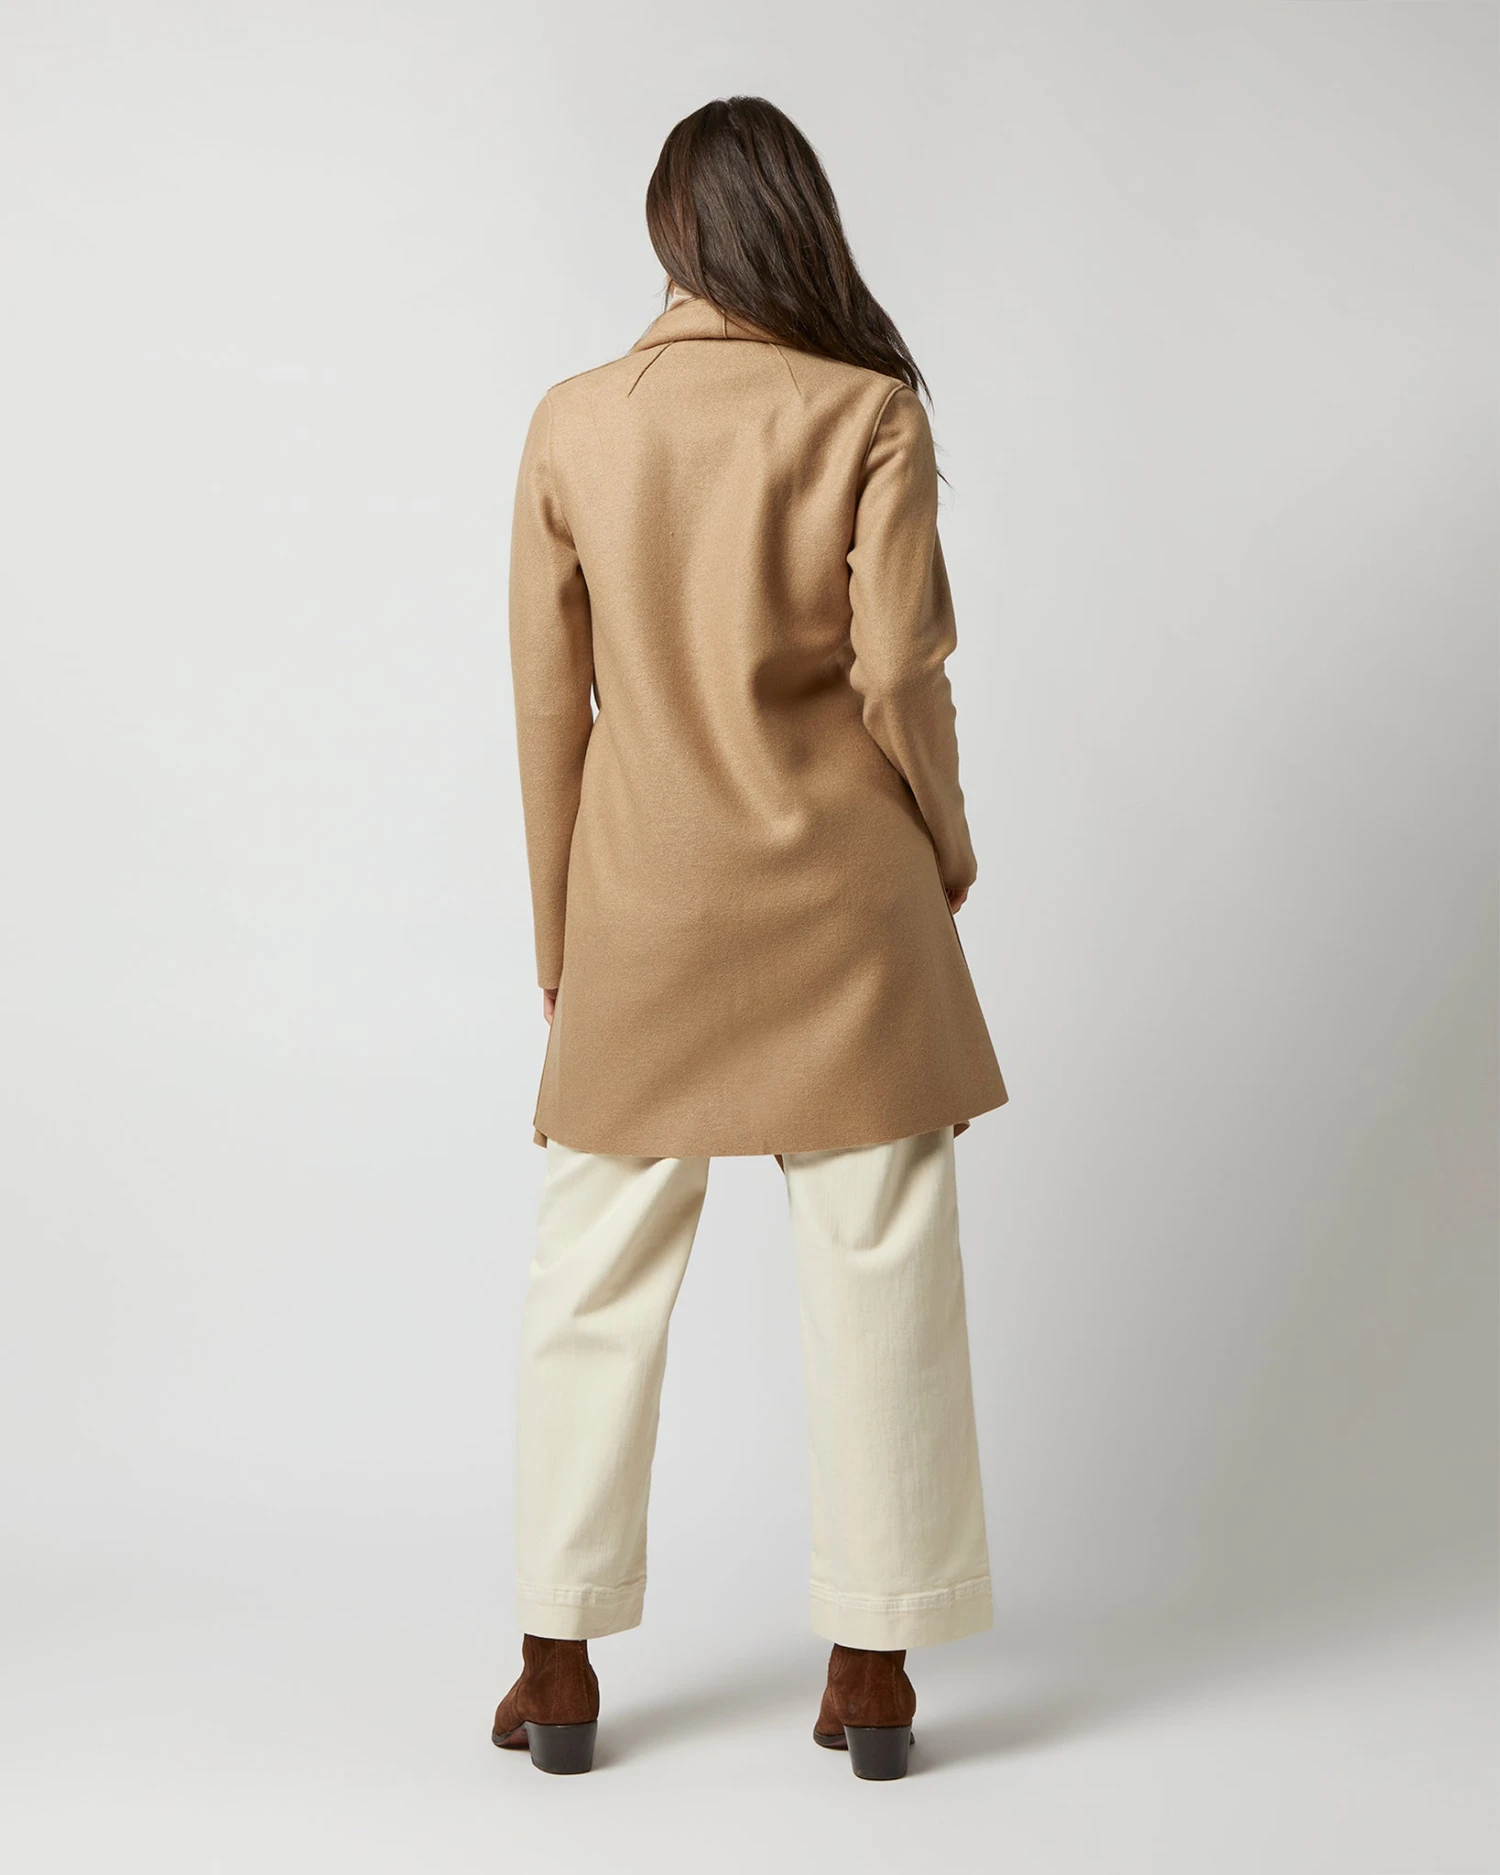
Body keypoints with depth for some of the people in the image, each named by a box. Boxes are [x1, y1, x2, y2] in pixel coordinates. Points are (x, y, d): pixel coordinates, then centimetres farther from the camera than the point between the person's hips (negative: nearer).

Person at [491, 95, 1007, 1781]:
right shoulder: (869, 417, -7)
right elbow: (898, 675, -8)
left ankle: (560, 1669, 18)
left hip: (645, 906, 2)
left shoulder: (573, 425, -1)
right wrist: (945, 852, 9)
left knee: (595, 1279, 11)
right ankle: (872, 1669, 15)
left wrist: (558, 933, 11)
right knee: (873, 1276, 8)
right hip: (841, 905, -1)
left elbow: (548, 701, 2)